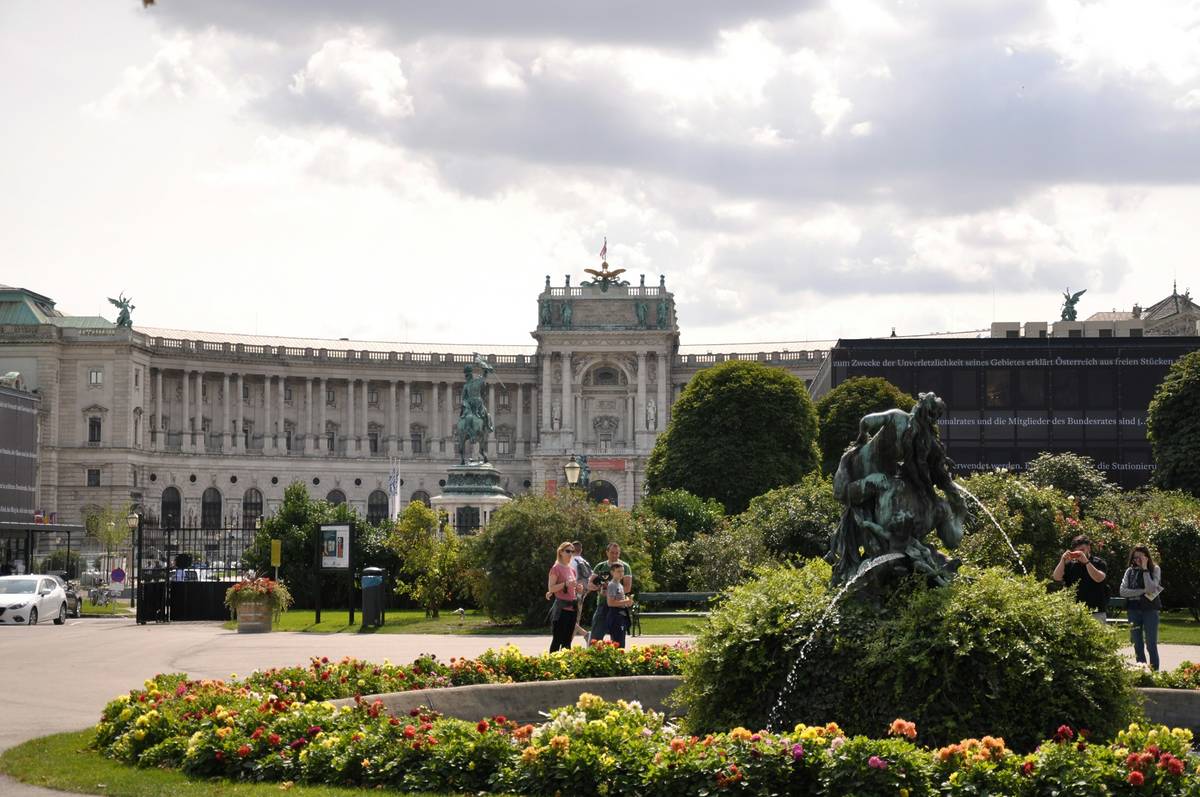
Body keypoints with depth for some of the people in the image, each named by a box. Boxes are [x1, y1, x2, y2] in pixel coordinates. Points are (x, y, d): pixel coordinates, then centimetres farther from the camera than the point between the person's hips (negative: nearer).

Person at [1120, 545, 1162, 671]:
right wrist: (1143, 591, -11)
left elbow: (1151, 588, -14)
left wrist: (1145, 569, -12)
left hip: (1150, 610, -3)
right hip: (1133, 610, 3)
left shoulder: (1155, 569, 1)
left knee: (1151, 645, -4)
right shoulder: (1130, 571, 7)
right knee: (1137, 646, 6)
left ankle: (1155, 671, 0)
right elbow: (1123, 591, -3)